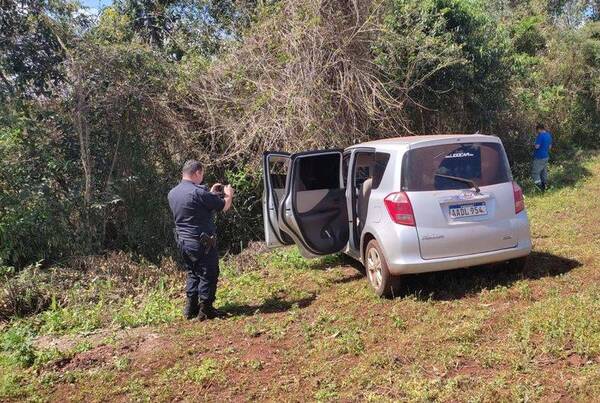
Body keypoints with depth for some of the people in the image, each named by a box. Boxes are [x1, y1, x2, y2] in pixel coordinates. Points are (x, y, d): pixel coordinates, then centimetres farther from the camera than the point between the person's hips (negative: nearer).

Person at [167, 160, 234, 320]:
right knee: (208, 276, 7)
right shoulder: (198, 192, -21)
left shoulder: (172, 193, 5)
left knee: (193, 274, 21)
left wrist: (211, 194, 20)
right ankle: (205, 310, 13)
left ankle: (190, 308, 26)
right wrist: (229, 194, 8)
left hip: (183, 241, 8)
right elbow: (224, 206, -13)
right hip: (203, 243, -8)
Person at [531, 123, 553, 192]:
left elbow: (537, 146, -22)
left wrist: (534, 145, -2)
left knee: (535, 173, -4)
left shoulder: (540, 135, -19)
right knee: (544, 172, 17)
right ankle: (544, 187, 23)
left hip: (539, 157, -9)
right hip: (546, 156, 9)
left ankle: (539, 186, -9)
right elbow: (550, 146, 17)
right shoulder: (549, 135, 9)